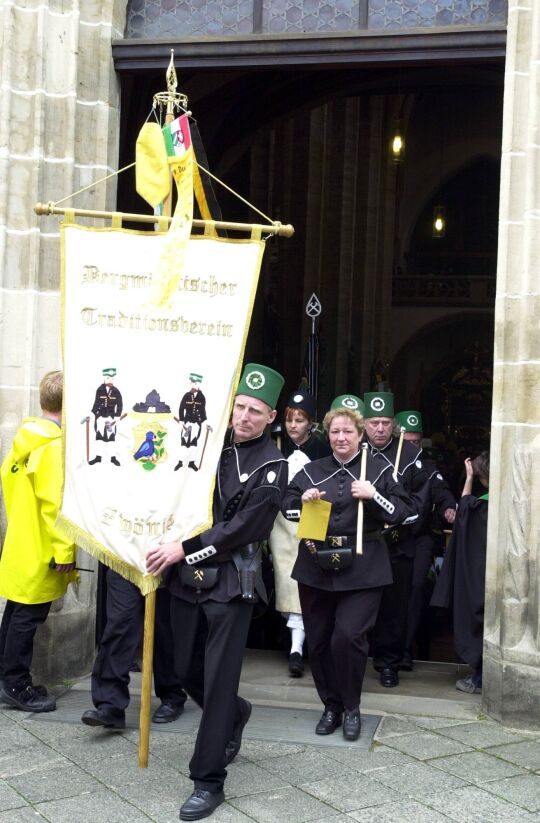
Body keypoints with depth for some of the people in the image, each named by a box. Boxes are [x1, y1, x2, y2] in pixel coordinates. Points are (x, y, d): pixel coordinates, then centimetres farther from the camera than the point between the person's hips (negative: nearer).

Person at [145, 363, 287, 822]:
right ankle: (234, 716, 45)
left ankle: (209, 782, 9)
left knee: (218, 681, -2)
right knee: (187, 671, 15)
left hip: (230, 583, -5)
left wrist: (184, 549, -16)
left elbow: (241, 528, -13)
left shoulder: (272, 466, -7)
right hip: (187, 577, 5)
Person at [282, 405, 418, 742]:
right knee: (318, 641, 7)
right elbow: (287, 507, 12)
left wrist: (374, 496, -17)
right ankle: (331, 705, 25)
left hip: (362, 571, -3)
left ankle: (351, 707, 8)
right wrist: (302, 499, -9)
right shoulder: (311, 470, 10)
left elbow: (405, 513, -2)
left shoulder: (379, 470, 1)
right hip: (316, 568, 4)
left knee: (348, 637, -13)